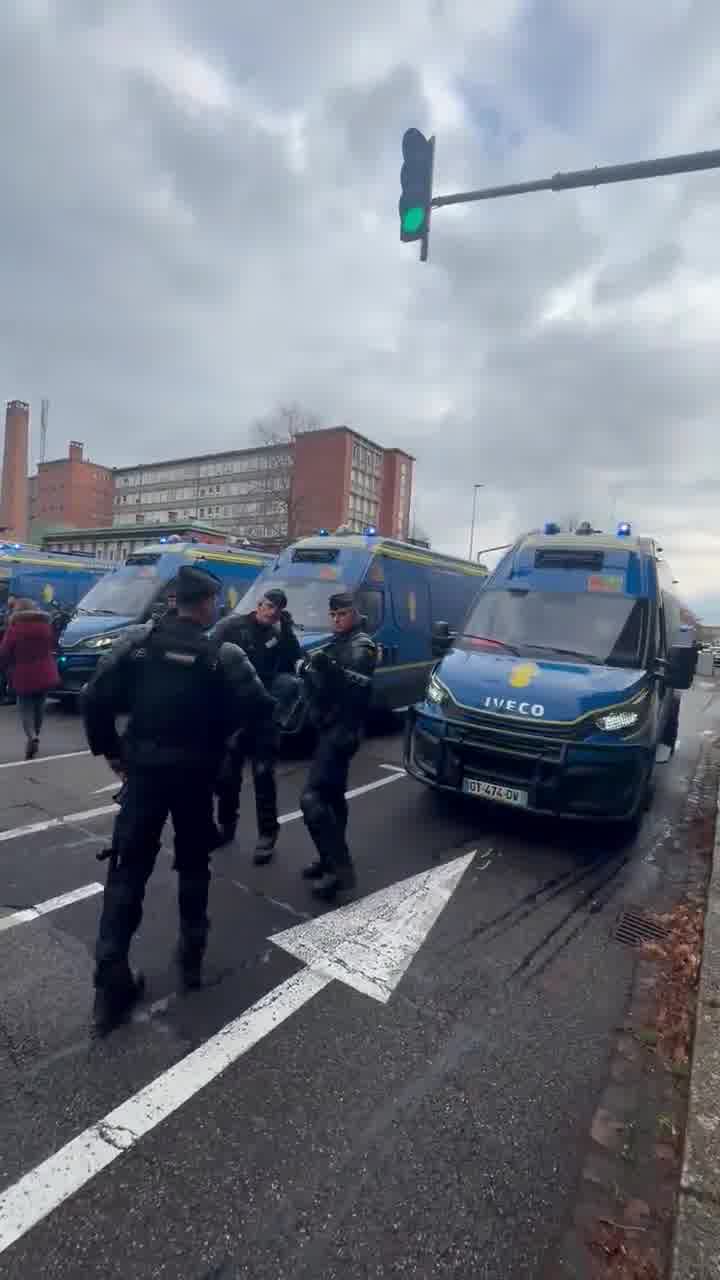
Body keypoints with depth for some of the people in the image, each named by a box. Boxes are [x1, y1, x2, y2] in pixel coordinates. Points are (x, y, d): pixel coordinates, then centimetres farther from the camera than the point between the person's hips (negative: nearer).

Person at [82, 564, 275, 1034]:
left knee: (129, 868, 9)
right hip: (195, 773, -1)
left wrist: (109, 749, 8)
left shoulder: (136, 640, -3)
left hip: (143, 768, 2)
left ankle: (111, 978, 9)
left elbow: (96, 699, -5)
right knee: (193, 863, 18)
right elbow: (259, 708, -15)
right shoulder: (224, 654, -11)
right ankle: (192, 954, 28)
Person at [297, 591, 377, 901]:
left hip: (341, 730, -10)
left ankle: (340, 868, -11)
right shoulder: (337, 643, 18)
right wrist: (311, 670, 5)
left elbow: (363, 686, -27)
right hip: (330, 728, 10)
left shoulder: (361, 646, -11)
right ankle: (332, 858, 27)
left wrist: (331, 669, -39)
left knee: (312, 798, -15)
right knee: (331, 795, 16)